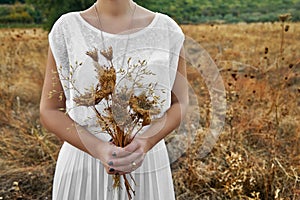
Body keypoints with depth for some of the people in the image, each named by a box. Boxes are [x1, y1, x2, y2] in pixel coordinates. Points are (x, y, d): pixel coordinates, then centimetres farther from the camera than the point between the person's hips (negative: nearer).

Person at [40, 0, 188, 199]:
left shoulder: (167, 30, -6)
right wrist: (98, 149, -20)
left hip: (146, 161, 1)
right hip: (83, 163, 0)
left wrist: (144, 143, -18)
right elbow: (49, 111, -4)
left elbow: (179, 104, 0)